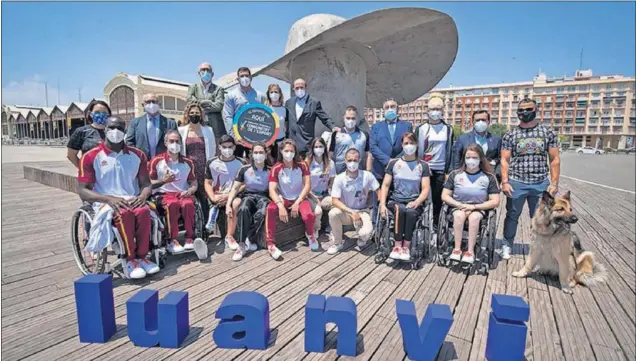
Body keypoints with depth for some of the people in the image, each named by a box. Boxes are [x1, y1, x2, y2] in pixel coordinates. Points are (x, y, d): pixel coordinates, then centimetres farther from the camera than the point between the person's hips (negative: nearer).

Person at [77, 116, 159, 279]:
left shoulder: (137, 155, 11)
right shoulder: (91, 157, 2)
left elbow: (146, 184, 12)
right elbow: (82, 191, -2)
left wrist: (142, 196, -12)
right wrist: (109, 199, -19)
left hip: (132, 201, 3)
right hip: (105, 203, -2)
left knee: (144, 211, -32)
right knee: (124, 213, -35)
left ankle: (141, 257, -21)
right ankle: (129, 260, -23)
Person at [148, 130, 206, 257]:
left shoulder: (187, 163, 17)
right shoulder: (156, 161, 7)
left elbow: (194, 183, 17)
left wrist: (190, 191, -5)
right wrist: (163, 181, -13)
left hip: (183, 193, 2)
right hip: (164, 194, -2)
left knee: (188, 203, -34)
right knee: (173, 203, -37)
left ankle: (189, 239, -34)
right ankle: (172, 240, -34)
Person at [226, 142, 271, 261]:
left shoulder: (270, 171, 4)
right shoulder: (244, 169, 3)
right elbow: (235, 188, 2)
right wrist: (228, 204, -11)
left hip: (263, 196, 0)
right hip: (248, 195, 0)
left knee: (262, 213, -37)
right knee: (243, 209, -37)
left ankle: (249, 240, -21)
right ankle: (242, 245, -33)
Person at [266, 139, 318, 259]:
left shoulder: (302, 165, -5)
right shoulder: (276, 168, -8)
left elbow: (308, 186, -10)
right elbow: (272, 190, -16)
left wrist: (297, 203, -20)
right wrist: (281, 206, -33)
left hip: (300, 198, 0)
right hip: (283, 199, 0)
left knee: (309, 215, -31)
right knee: (270, 209, -33)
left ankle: (310, 234, 5)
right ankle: (270, 243, -21)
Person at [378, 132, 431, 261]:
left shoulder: (423, 165, 9)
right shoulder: (393, 163, 10)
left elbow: (426, 189, 2)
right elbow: (385, 185, 6)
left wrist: (416, 202, -17)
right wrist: (382, 204, -8)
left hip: (414, 203, 0)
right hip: (396, 201, 0)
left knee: (411, 212, -35)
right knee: (400, 210, -34)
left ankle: (406, 246, -23)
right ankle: (398, 245, -26)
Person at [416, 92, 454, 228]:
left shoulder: (448, 129, 9)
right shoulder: (421, 128, 4)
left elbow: (450, 151, 8)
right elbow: (416, 149, 3)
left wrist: (449, 171, 4)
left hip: (440, 170, 1)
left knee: (438, 199, 6)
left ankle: (435, 224, 17)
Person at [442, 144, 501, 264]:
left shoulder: (489, 177, 2)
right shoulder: (455, 174, 3)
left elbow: (495, 202, -2)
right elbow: (445, 196, 2)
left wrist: (474, 207, -14)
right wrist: (461, 205, -14)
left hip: (479, 209, 0)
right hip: (458, 207, 1)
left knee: (474, 217, -34)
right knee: (459, 215, -34)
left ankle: (470, 251, -28)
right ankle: (457, 249, -27)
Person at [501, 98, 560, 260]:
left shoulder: (548, 132, 5)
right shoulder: (510, 134, 2)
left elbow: (555, 159, 4)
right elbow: (505, 160, 0)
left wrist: (554, 183, -2)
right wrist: (505, 182, -9)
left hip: (541, 183, 1)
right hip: (516, 183, -1)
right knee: (512, 215, 9)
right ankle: (506, 246, 21)